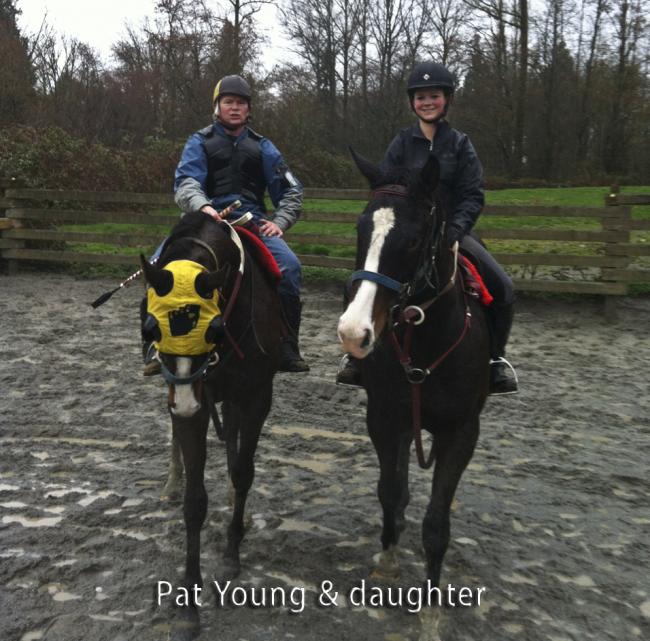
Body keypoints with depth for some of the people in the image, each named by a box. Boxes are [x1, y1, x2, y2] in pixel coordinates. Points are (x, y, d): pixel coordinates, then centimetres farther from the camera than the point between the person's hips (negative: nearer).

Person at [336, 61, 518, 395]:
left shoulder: (460, 144, 3)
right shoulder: (402, 143, 3)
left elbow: (474, 195, -1)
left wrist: (456, 225, -18)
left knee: (502, 287, -18)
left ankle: (495, 358, 3)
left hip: (451, 229, 0)